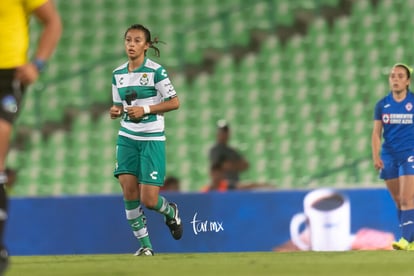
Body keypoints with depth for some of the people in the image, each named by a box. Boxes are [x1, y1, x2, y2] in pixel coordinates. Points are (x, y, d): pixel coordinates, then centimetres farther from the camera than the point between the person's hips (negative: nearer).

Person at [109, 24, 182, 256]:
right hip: (127, 138, 5)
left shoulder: (156, 71, -8)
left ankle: (171, 211, 28)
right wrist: (116, 111, -5)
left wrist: (145, 109, -17)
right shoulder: (118, 74, 8)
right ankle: (145, 245, 3)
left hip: (152, 139, -5)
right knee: (129, 191, -9)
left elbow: (175, 102, -8)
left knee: (149, 200, -8)